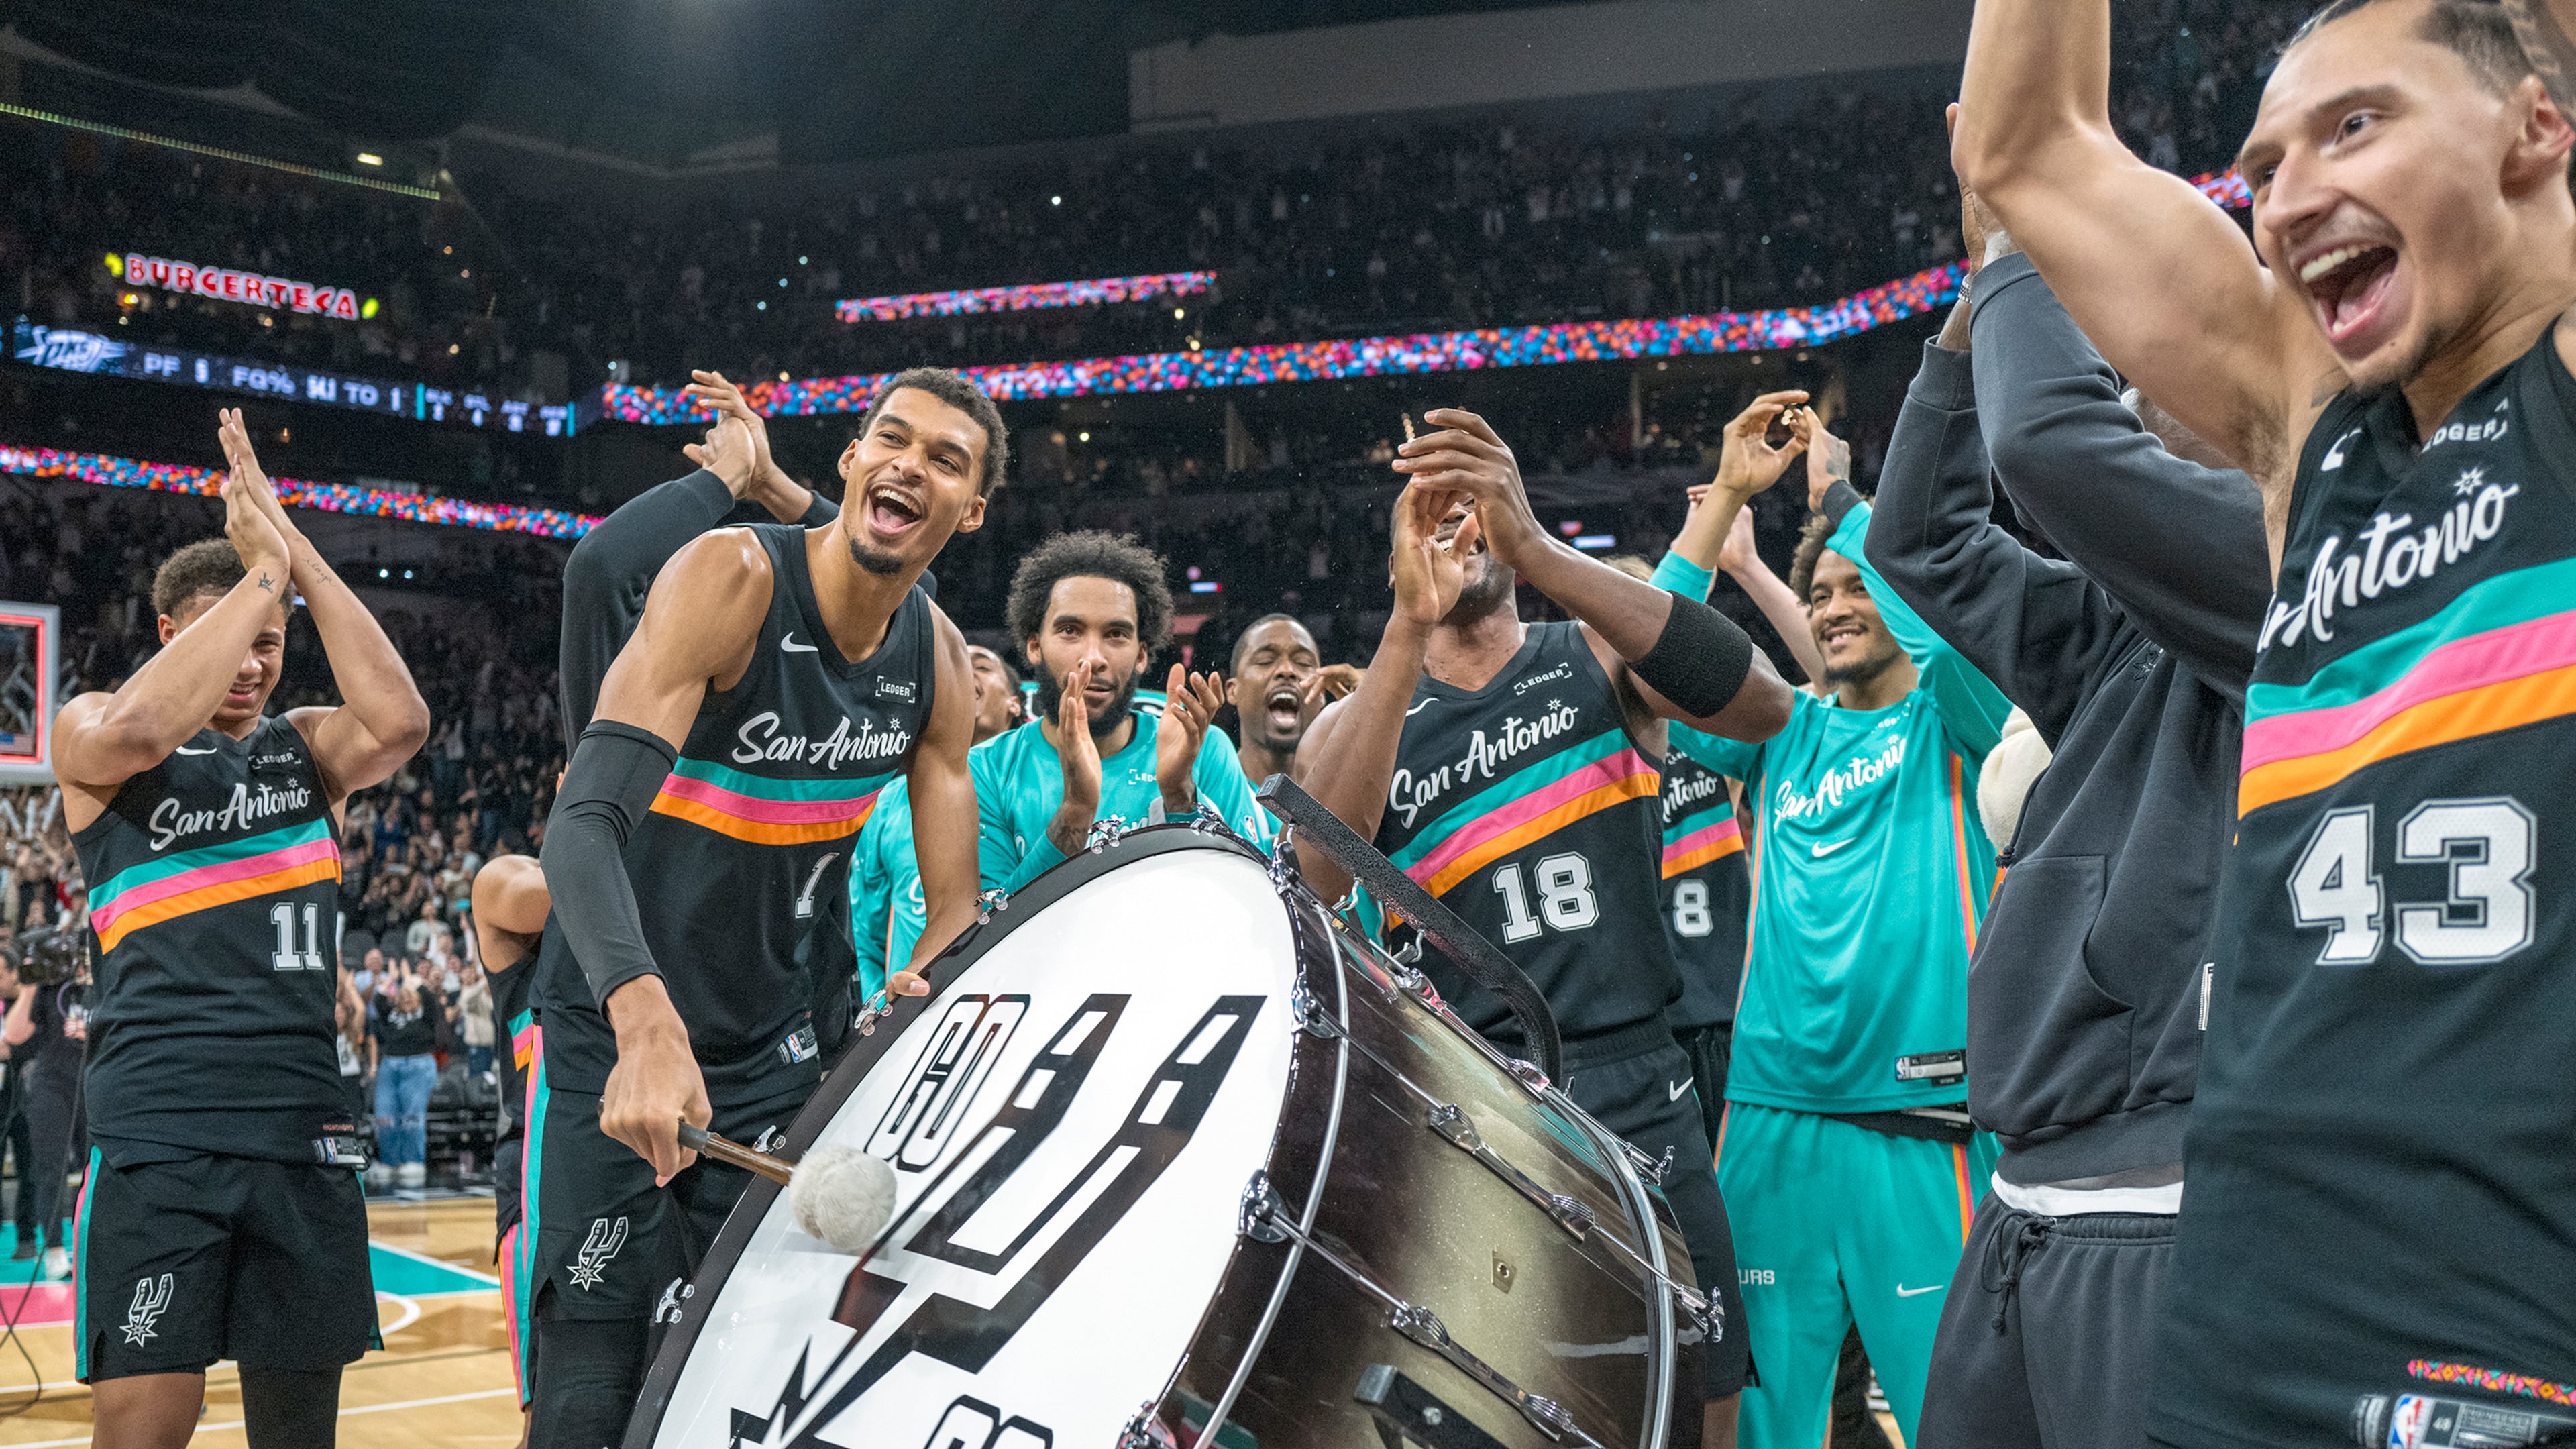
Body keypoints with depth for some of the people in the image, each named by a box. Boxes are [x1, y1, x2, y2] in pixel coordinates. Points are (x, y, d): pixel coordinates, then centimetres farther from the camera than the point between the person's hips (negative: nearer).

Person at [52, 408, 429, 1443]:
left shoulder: (305, 748, 15)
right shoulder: (91, 734, 6)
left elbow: (399, 723, -7)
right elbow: (136, 731, -19)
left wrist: (302, 555, -9)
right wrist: (262, 572, -14)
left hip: (302, 1126, 4)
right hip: (158, 1130, -4)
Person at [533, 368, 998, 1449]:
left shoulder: (938, 663, 0)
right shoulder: (732, 577, -19)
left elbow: (954, 907, 3)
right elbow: (584, 822, -30)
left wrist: (933, 984, -22)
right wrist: (647, 1022, -47)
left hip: (774, 1054, 6)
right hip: (617, 1040, -6)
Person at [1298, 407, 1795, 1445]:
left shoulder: (1599, 658, 8)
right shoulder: (1357, 725, 8)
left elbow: (1764, 704, -15)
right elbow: (1315, 879, -14)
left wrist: (1535, 545, -25)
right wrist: (1410, 626, -23)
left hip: (1636, 1104, 0)